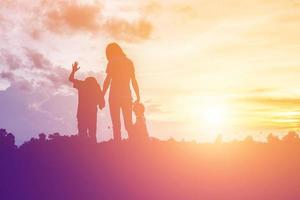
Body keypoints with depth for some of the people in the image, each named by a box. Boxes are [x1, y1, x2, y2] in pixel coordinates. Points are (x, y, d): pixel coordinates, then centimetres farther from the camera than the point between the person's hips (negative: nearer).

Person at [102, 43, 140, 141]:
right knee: (129, 124, 8)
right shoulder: (129, 62, 11)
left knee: (116, 125, -1)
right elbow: (134, 81, 8)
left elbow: (107, 80, -5)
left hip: (115, 96, -3)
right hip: (127, 96, 3)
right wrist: (138, 96, 12)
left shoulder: (112, 63, 0)